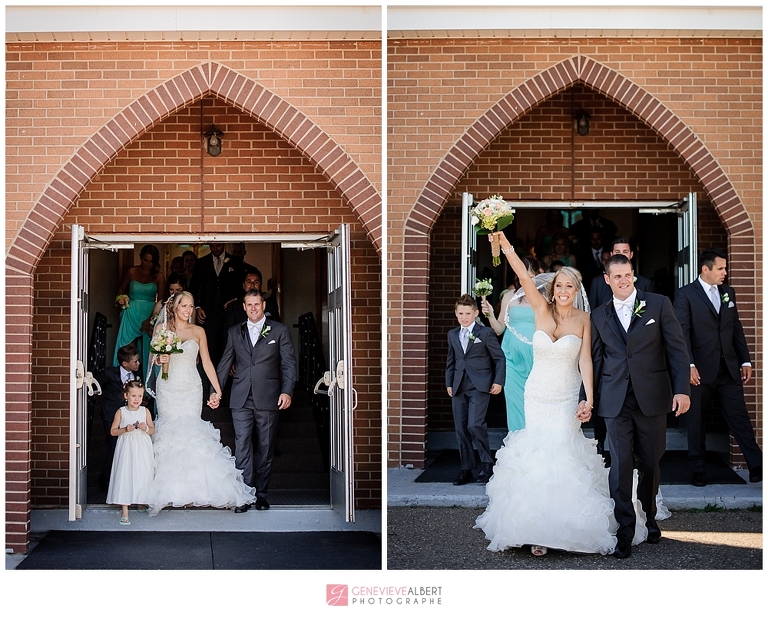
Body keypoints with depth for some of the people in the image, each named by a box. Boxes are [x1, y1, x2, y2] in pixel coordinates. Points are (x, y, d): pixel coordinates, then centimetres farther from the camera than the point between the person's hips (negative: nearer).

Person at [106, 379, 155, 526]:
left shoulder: (145, 411, 4)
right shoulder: (121, 412, -1)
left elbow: (153, 430, 9)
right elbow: (113, 431, 1)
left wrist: (146, 428, -12)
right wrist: (125, 429, -15)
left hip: (142, 449, 2)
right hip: (126, 449, -2)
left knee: (142, 477, 1)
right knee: (125, 477, -5)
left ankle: (142, 500, 24)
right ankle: (125, 513, -4)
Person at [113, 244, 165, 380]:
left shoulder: (159, 277, 0)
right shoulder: (131, 272, 4)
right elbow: (121, 289, 18)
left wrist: (150, 320, -15)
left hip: (150, 315, -1)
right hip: (131, 314, 1)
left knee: (147, 349, -2)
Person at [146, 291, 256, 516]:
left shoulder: (198, 331, 7)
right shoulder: (161, 328, 6)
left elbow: (207, 362, 6)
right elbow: (152, 358, 10)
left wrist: (217, 390, 1)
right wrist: (159, 360, -13)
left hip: (191, 390, 0)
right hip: (168, 389, 0)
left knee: (191, 433, -10)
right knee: (169, 433, -6)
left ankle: (191, 488, -5)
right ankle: (170, 490, 0)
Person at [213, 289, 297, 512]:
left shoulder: (279, 331, 6)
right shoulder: (234, 332, 14)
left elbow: (289, 364, 1)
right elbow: (225, 363, 15)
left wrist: (287, 391, -11)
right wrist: (216, 390, 5)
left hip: (268, 399, -1)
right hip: (241, 399, 2)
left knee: (265, 448, 4)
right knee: (242, 447, -6)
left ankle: (262, 494, 13)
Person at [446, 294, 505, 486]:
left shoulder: (486, 333, -1)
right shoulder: (452, 334, 13)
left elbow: (499, 358, 1)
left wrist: (498, 381, -5)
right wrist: (448, 383, 12)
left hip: (480, 386, -5)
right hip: (459, 388, 5)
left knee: (475, 425, -19)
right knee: (461, 429, 5)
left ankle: (486, 462, 1)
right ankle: (466, 470, 14)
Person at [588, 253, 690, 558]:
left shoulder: (659, 304, 3)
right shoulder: (599, 316, 10)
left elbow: (677, 348, 0)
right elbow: (594, 359, 13)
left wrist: (682, 390, -8)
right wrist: (586, 396, 6)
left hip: (652, 398, -1)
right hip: (616, 402, 1)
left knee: (650, 463, 9)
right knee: (621, 465, -3)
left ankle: (649, 519, 29)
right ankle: (624, 532, 3)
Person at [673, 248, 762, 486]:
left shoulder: (728, 293, 13)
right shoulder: (685, 295, -4)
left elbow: (736, 329, 16)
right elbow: (682, 333, -12)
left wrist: (745, 361, 11)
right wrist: (689, 365, -21)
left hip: (729, 368, 4)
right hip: (701, 370, -4)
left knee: (739, 418, 3)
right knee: (696, 421, 6)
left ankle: (756, 465, 5)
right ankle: (698, 470, 15)